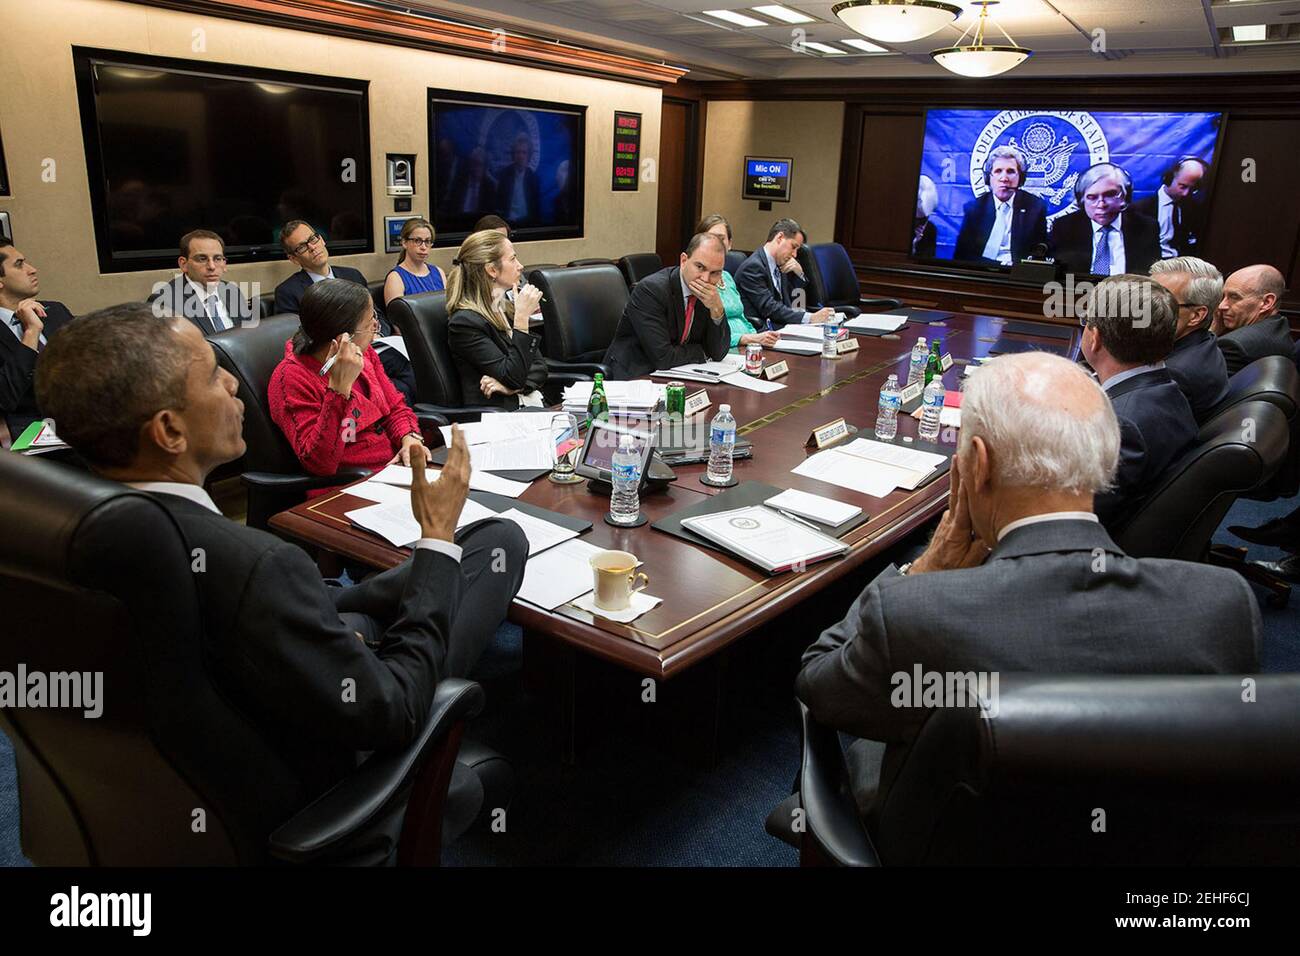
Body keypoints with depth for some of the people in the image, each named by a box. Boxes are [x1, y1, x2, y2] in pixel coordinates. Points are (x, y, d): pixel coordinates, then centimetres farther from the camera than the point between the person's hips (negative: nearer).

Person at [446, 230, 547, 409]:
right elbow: (514, 378, -17)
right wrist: (522, 317, -18)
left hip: (536, 404, 8)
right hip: (504, 413, -7)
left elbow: (539, 367, 11)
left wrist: (511, 387, -10)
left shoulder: (507, 307, 14)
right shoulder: (464, 322, -10)